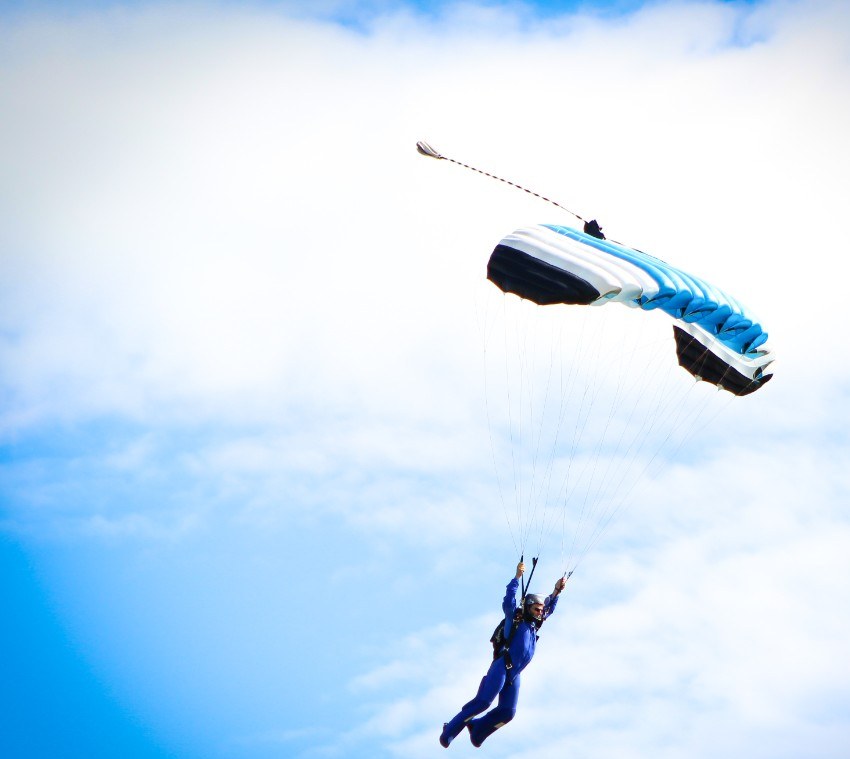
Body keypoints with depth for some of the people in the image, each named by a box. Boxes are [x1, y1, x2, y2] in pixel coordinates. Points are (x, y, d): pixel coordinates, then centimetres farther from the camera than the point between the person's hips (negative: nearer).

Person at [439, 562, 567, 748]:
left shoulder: (534, 624, 20)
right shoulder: (515, 618, 1)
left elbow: (549, 608, 30)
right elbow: (509, 600, -15)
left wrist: (556, 591, 17)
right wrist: (517, 577, -20)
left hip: (514, 675, 8)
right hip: (501, 667, -8)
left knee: (507, 712, -1)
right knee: (483, 702, -19)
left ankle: (476, 728, 17)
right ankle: (450, 730, -11)